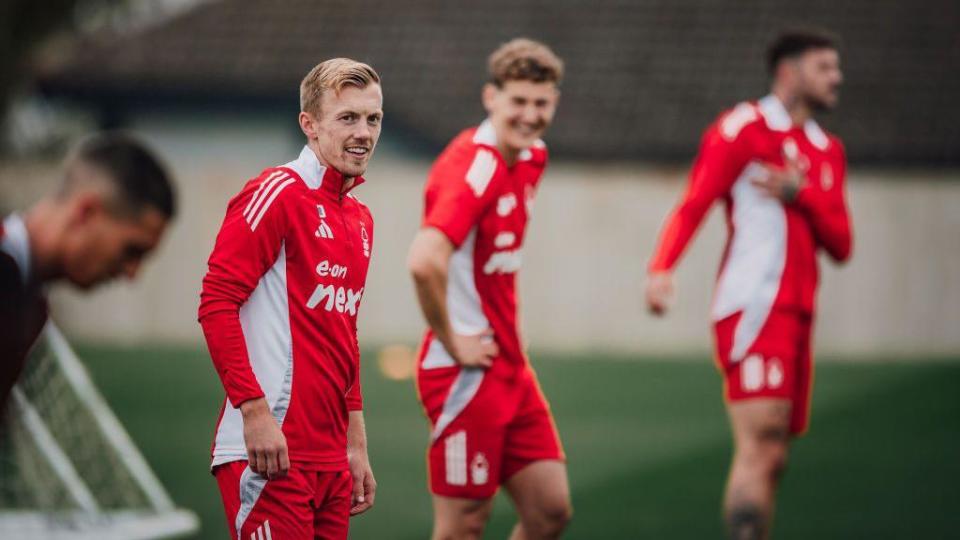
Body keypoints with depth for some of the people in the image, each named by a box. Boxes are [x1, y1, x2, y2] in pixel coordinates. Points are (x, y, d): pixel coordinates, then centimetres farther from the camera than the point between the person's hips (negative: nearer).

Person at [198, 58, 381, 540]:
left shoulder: (361, 220, 18)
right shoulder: (278, 193, -7)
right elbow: (216, 303, -13)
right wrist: (255, 410, -20)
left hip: (331, 461, 8)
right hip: (270, 450, -8)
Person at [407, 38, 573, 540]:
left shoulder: (529, 159, 9)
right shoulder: (475, 165, -20)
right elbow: (424, 262, -35)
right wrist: (452, 343, -22)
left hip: (509, 367, 9)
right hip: (467, 370, -9)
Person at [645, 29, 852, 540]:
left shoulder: (828, 151, 20)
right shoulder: (743, 128, -3)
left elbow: (840, 245, 12)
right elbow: (692, 205, -13)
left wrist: (800, 194, -6)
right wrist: (661, 268, -30)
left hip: (796, 316, 8)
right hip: (754, 307, -8)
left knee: (770, 457, 8)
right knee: (761, 445, -19)